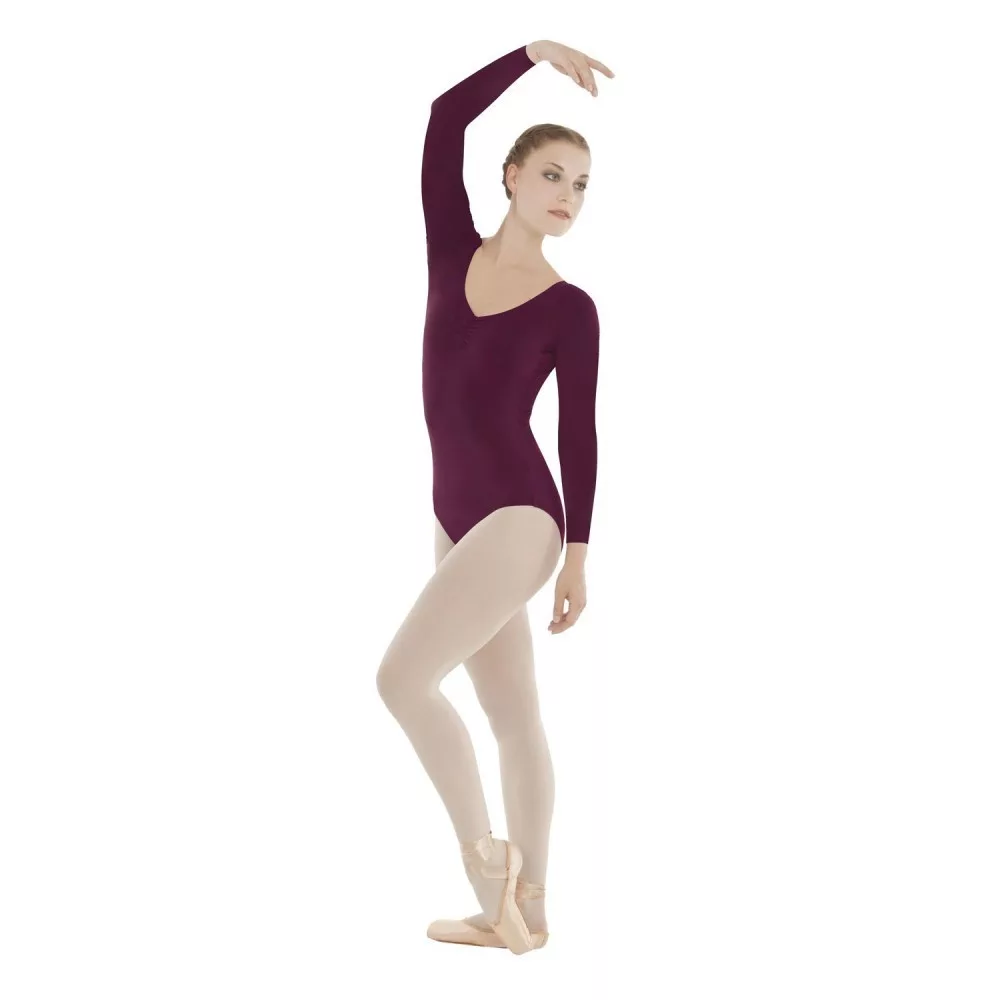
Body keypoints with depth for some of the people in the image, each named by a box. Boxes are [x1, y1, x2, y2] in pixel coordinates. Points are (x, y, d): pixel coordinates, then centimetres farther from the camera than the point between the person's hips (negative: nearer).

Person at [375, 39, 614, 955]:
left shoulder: (570, 309, -4)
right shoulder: (453, 253, 6)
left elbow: (580, 432, -2)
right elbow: (445, 118, 0)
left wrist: (578, 552, -2)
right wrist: (535, 52, 2)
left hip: (518, 518, -6)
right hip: (460, 519, 6)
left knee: (403, 677, -17)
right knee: (513, 717, 12)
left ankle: (485, 851, 0)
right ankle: (521, 908, 22)